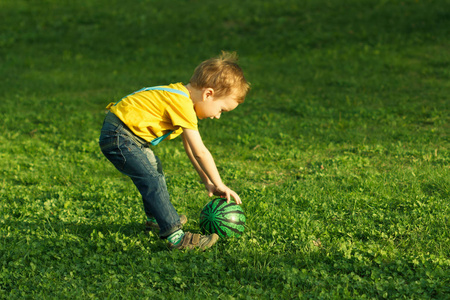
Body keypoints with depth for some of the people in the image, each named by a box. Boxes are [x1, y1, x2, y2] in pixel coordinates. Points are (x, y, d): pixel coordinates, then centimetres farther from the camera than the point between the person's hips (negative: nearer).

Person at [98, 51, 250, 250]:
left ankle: (155, 218, 46)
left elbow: (190, 148, 16)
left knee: (154, 169, 29)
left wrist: (207, 181, 15)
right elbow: (200, 152, -20)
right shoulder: (182, 104, -23)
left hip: (126, 133, 12)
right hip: (118, 138, -12)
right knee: (153, 182, -18)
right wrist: (219, 185, -11)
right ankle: (175, 237, -19)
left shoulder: (182, 95, 10)